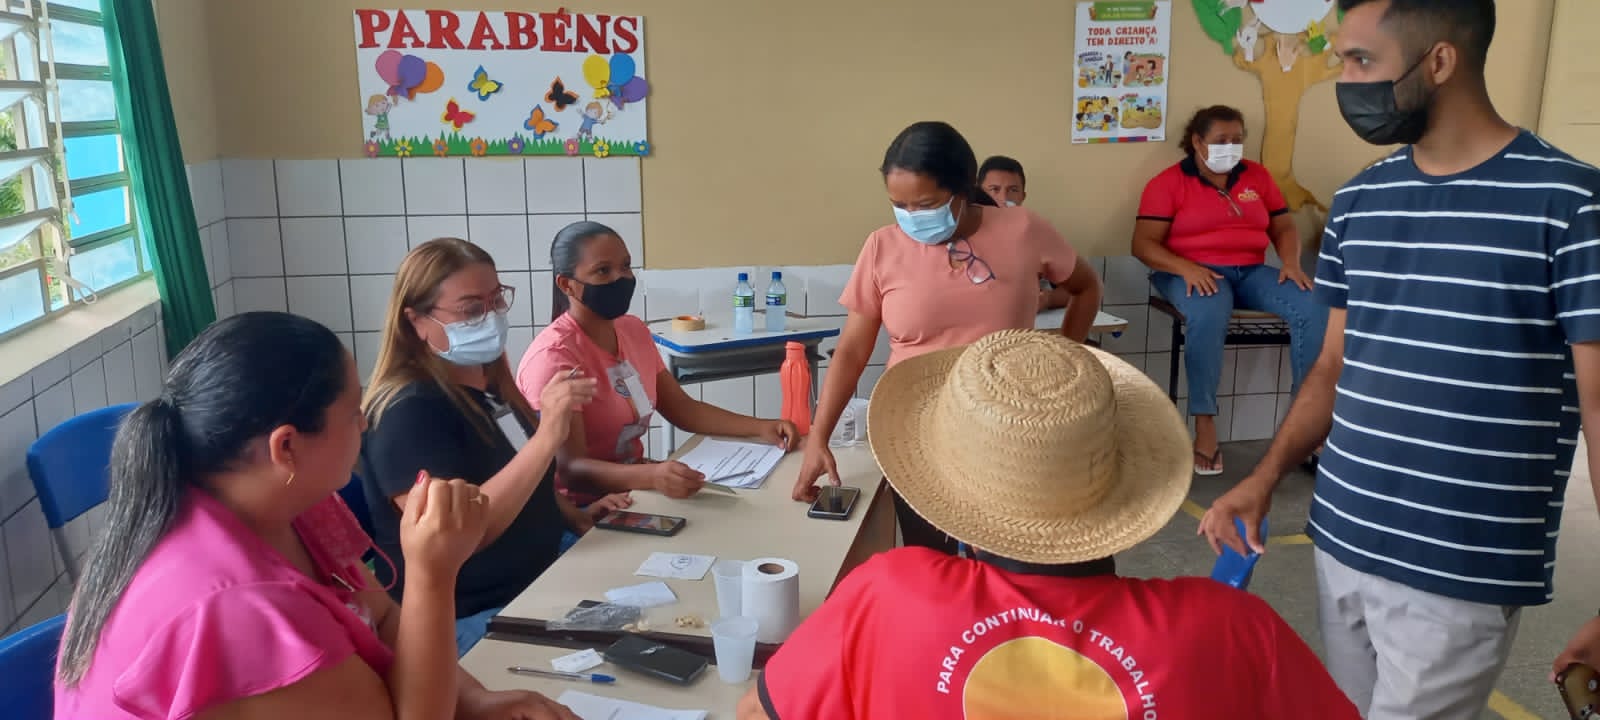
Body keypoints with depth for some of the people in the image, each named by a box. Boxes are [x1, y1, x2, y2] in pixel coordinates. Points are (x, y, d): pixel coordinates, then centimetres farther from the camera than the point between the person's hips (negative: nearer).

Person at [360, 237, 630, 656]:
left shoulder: (490, 386, 10)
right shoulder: (409, 411, -17)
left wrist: (574, 517, 8)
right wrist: (548, 436, -32)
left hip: (540, 583, 9)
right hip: (472, 620, -9)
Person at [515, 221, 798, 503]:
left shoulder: (633, 330, 5)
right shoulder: (553, 356, -20)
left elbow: (682, 408, 11)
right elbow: (569, 469, -26)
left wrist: (760, 427, -3)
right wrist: (652, 477, -43)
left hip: (632, 489, 8)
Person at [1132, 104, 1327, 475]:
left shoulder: (1257, 176, 14)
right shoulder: (1169, 183, -1)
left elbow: (1284, 227, 16)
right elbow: (1143, 243, -8)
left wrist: (1291, 262, -6)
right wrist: (1186, 268, -24)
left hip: (1250, 271, 5)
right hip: (1194, 273, -5)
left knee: (1314, 306, -21)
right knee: (1209, 314, -40)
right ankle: (1205, 424, -31)